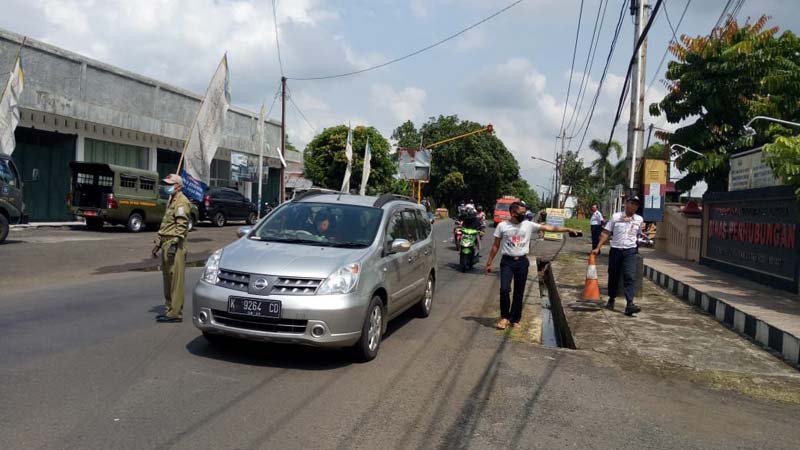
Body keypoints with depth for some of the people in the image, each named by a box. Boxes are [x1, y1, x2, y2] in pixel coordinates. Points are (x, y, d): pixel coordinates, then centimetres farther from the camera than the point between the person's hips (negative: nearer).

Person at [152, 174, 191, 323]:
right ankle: (170, 309, 22)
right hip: (166, 243, 10)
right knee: (168, 279, 14)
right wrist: (158, 243, 21)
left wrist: (174, 243, -25)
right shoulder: (172, 200, 21)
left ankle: (175, 313, -5)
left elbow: (182, 225, -19)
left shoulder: (181, 202, -10)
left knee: (176, 280, -8)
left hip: (175, 245, -10)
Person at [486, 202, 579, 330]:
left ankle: (514, 318, 21)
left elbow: (549, 228, -1)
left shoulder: (528, 225, 1)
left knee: (519, 292, 7)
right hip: (507, 261, -2)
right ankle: (505, 317, 4)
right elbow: (496, 246, 4)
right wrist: (489, 263, 3)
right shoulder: (502, 226, -1)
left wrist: (568, 229, -7)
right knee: (504, 289, -14)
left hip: (522, 262, 2)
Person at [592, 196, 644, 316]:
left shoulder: (639, 220, 6)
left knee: (630, 277, -13)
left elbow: (638, 234, 17)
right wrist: (598, 248, -6)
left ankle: (629, 304, -19)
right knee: (613, 276, 10)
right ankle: (611, 299, 28)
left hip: (630, 251, 0)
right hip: (615, 250, 0)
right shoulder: (616, 217, 1)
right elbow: (606, 233, -1)